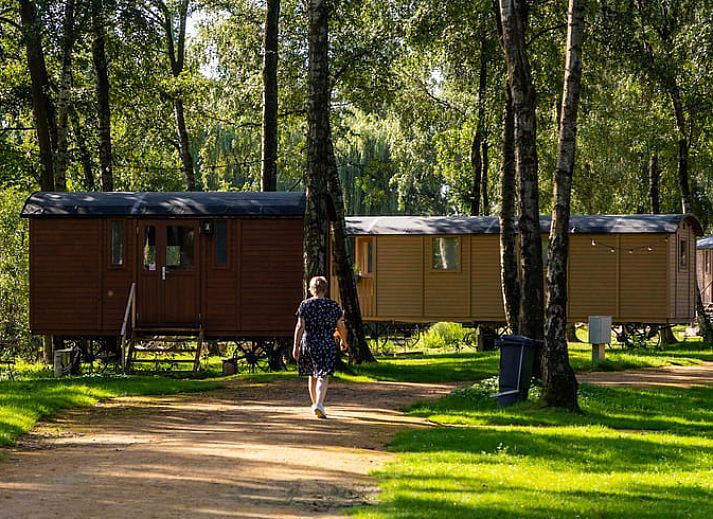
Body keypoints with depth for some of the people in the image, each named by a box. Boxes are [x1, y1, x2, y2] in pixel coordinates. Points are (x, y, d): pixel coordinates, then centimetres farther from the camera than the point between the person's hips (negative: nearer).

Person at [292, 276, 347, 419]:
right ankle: (319, 404, -25)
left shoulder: (304, 305, -1)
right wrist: (344, 341, 22)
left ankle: (314, 404, 30)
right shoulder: (333, 306, 0)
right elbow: (341, 327, 5)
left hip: (308, 344, 1)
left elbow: (300, 327, -7)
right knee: (323, 376, -6)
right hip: (327, 345, -1)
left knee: (312, 376, 17)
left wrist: (296, 346, -7)